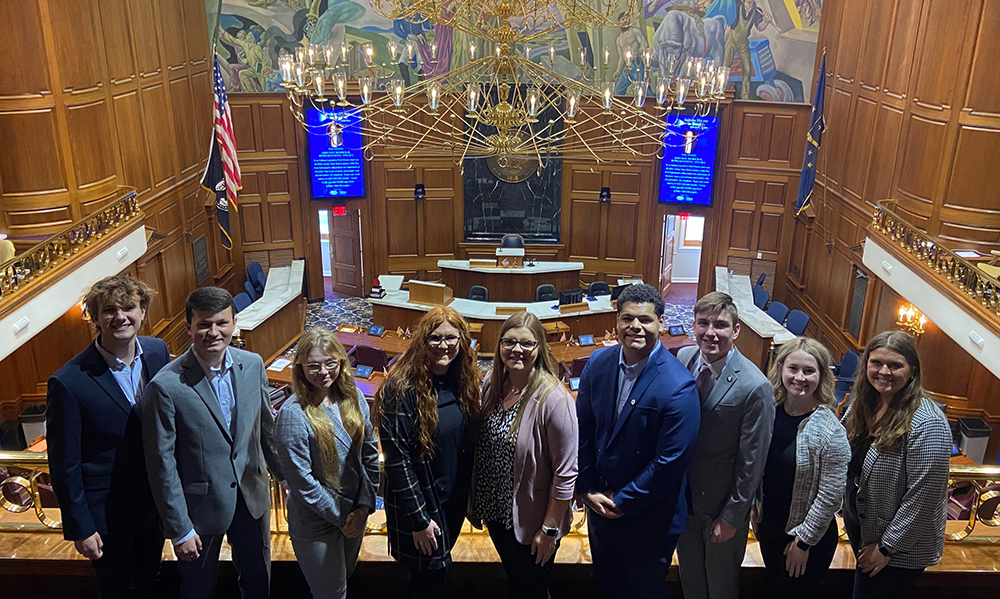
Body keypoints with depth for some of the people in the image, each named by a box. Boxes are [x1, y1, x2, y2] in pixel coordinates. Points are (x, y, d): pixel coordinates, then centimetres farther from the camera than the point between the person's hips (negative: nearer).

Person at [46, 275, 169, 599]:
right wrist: (80, 527, -11)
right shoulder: (69, 383, -26)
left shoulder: (158, 350, -10)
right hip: (107, 512, -4)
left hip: (156, 497, 5)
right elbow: (64, 464, -17)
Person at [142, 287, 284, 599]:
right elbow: (162, 465, -16)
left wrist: (285, 475, 13)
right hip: (200, 506, -4)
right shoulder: (166, 386, -22)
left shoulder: (253, 364, -7)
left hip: (252, 497, 4)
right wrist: (179, 530, -12)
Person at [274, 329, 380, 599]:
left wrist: (365, 505, -5)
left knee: (345, 575, 27)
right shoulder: (293, 414, -23)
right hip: (316, 521, -6)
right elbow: (301, 481, -20)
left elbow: (370, 453, 1)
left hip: (356, 512, 6)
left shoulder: (354, 398, -6)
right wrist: (340, 517, -14)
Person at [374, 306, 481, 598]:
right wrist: (418, 519, -19)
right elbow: (397, 460, -21)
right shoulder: (402, 388, -23)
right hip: (419, 500, -6)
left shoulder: (463, 380, -3)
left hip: (456, 497, 6)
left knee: (438, 570, 23)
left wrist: (472, 494, 7)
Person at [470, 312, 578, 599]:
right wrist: (475, 500, 10)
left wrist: (550, 529, -16)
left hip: (531, 520, -5)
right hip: (495, 511, 6)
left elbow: (565, 474, -20)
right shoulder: (491, 383, -6)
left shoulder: (554, 398, -25)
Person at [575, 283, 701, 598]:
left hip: (649, 516, -4)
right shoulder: (598, 363, -8)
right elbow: (583, 430, -1)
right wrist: (587, 489, -5)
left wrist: (622, 502, -15)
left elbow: (670, 461, -22)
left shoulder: (678, 387, -25)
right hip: (598, 502, 5)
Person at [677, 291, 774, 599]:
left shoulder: (755, 387, -26)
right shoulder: (684, 358, -10)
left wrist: (732, 518, -11)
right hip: (683, 493, 4)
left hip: (723, 504, -4)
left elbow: (752, 464, -18)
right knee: (689, 573, 26)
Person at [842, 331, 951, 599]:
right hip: (857, 523, 7)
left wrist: (886, 547, -18)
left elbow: (923, 499, -25)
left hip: (900, 550, -7)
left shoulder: (927, 425, -28)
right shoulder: (863, 402, -5)